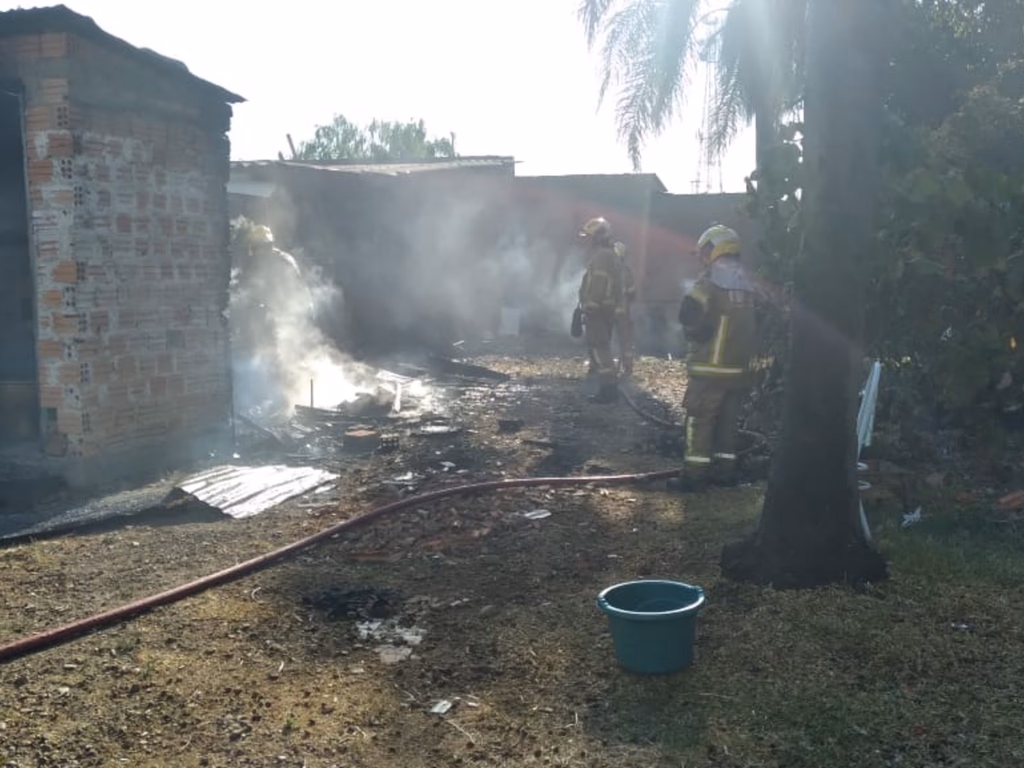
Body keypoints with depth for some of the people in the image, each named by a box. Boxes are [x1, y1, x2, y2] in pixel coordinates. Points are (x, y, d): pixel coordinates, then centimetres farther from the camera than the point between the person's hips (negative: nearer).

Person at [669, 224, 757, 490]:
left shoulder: (712, 278, -11)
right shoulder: (746, 283, 11)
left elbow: (689, 314, -18)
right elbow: (753, 325, 16)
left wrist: (697, 334, -1)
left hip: (710, 368, -7)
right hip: (738, 368, 7)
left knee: (700, 421, -2)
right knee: (728, 421, 13)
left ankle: (694, 475, -2)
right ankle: (724, 471, 18)